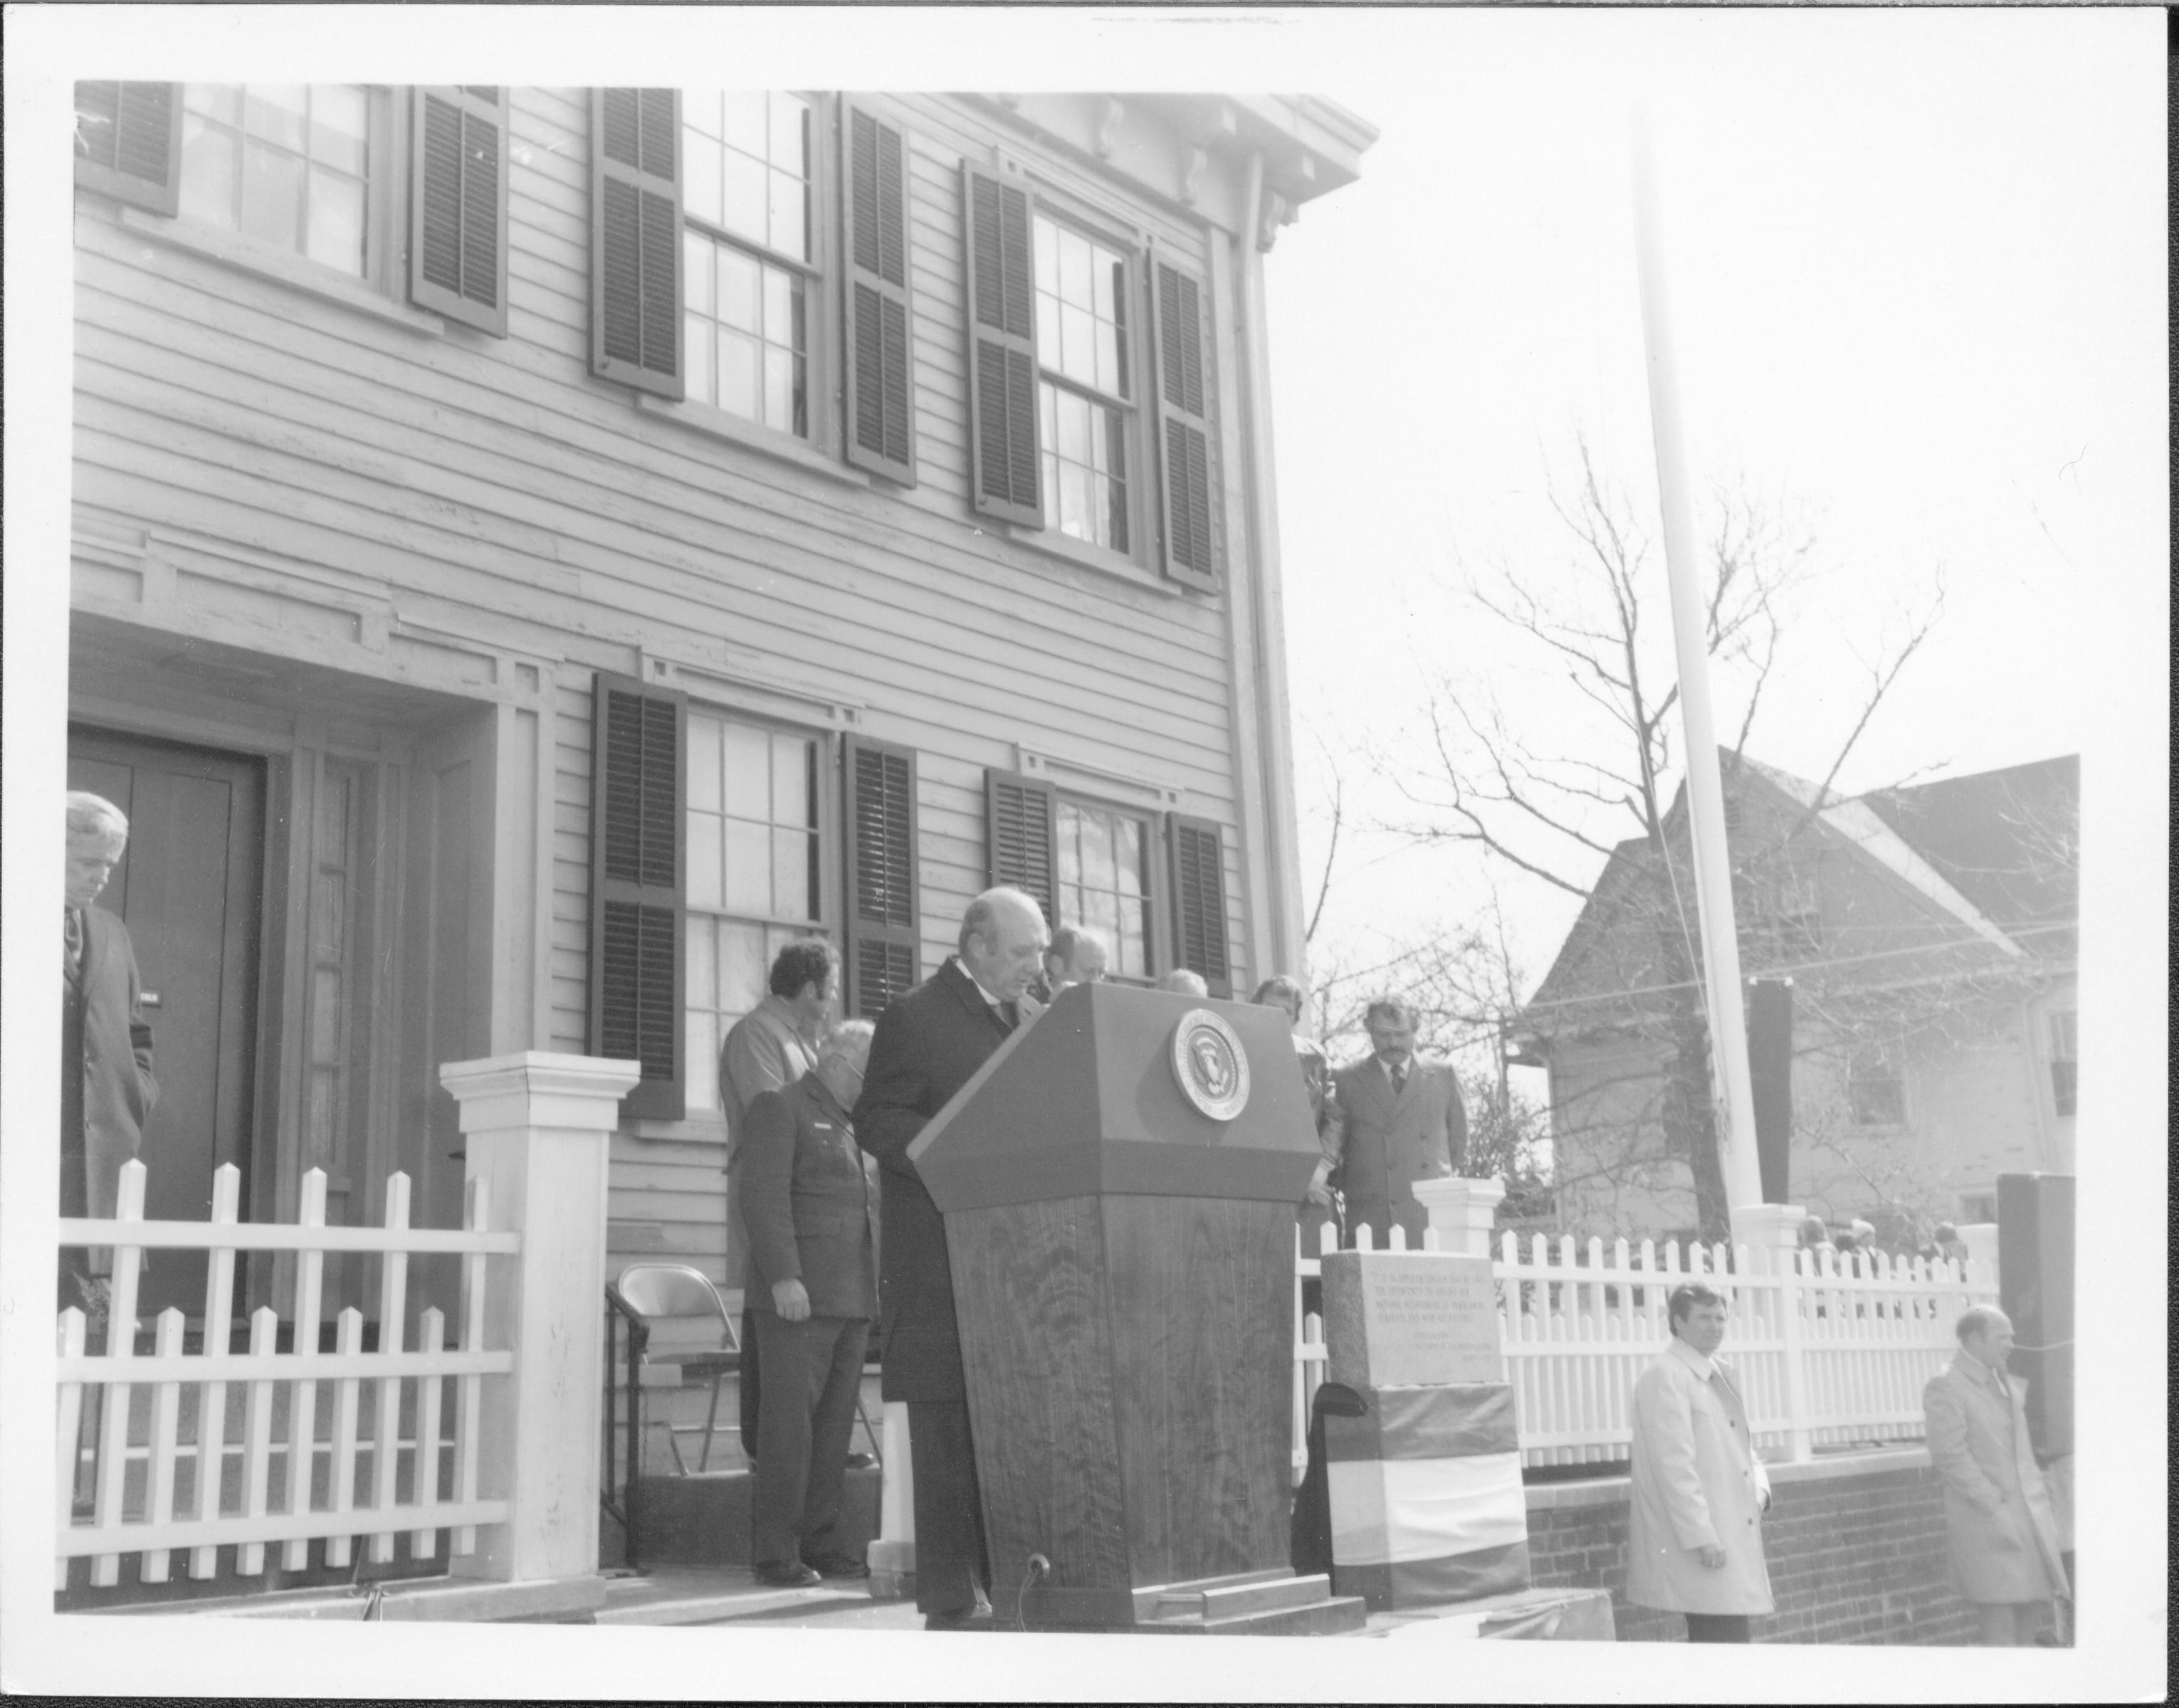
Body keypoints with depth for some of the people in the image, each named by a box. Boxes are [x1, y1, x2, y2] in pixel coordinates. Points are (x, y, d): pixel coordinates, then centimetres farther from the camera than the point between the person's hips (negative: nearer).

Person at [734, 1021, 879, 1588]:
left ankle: (820, 1544, 9)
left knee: (834, 1425, 6)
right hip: (797, 1295, -8)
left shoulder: (851, 1126, 21)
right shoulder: (780, 1107, -3)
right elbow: (764, 1193, -14)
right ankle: (776, 1555, -4)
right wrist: (784, 1277, -22)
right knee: (789, 1422, -8)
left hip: (850, 1299, 8)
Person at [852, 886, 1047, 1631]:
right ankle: (951, 1599, 1)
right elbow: (876, 1121, -10)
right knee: (950, 1429, -4)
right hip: (942, 1256, -7)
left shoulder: (1027, 1020, 19)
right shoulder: (913, 1016, -4)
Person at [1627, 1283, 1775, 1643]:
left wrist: (1759, 1487, 5)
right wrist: (1701, 1536, -20)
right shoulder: (1664, 1376, -12)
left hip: (1733, 1535, 9)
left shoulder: (1717, 1372, 17)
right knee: (1726, 1638, -12)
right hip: (1701, 1547, -9)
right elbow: (1673, 1463, -17)